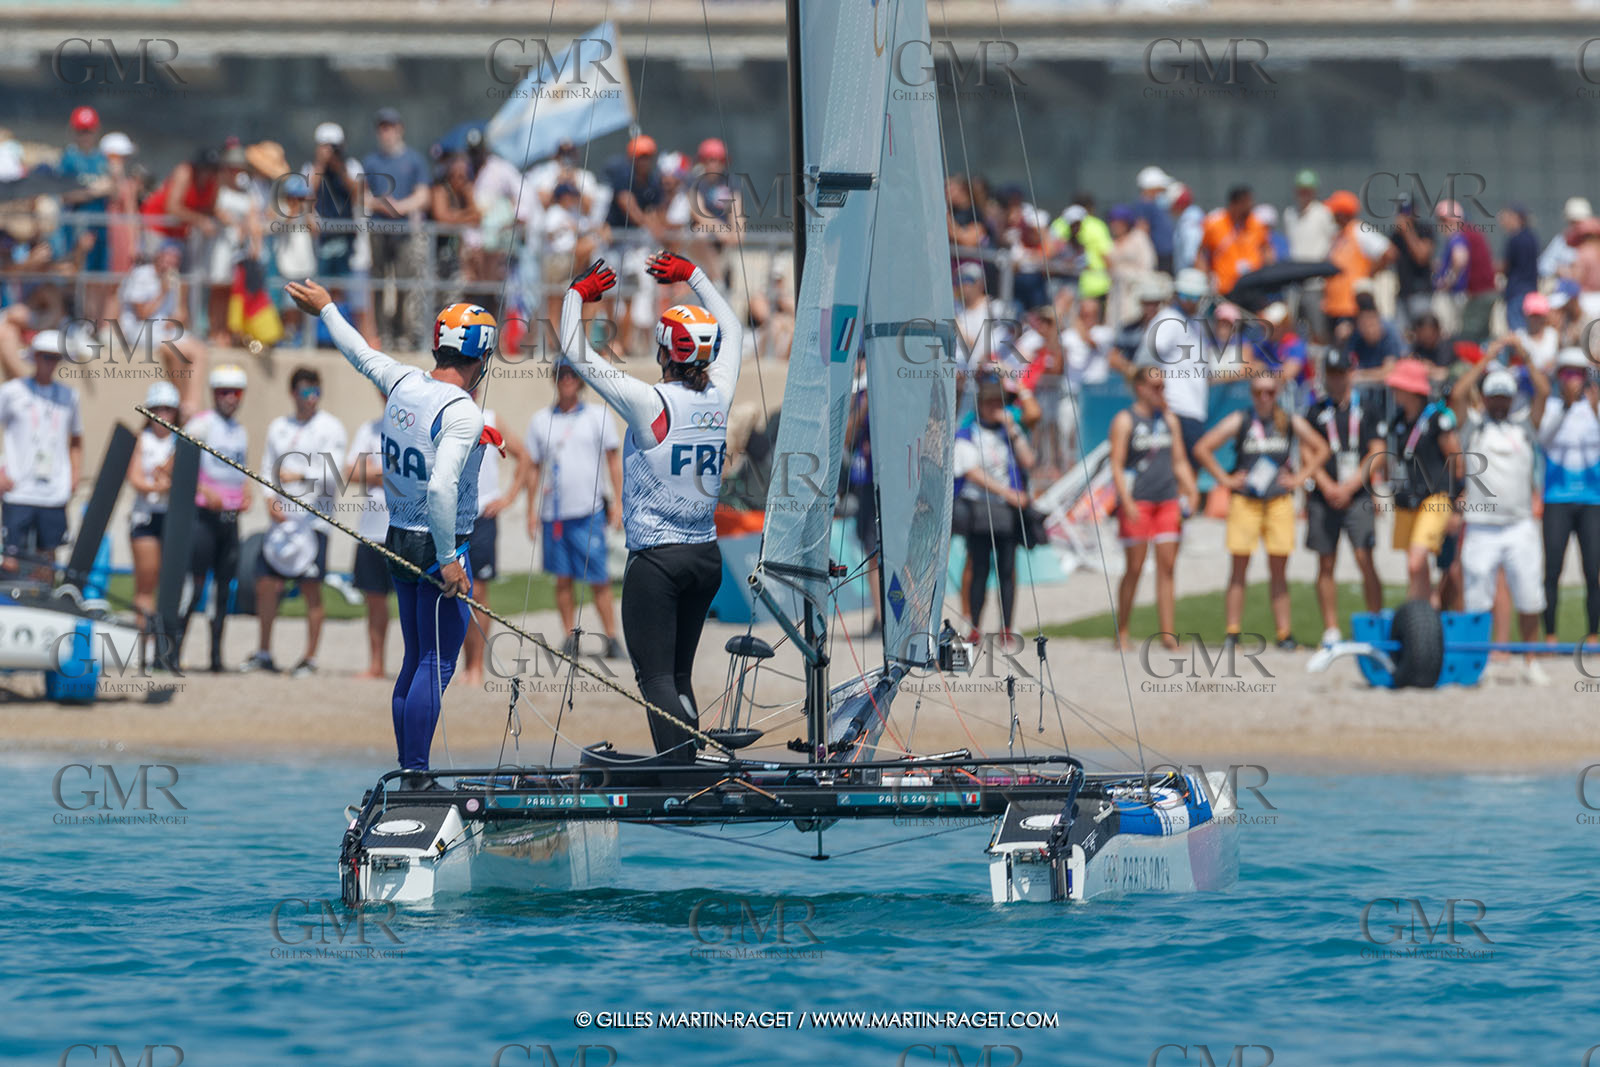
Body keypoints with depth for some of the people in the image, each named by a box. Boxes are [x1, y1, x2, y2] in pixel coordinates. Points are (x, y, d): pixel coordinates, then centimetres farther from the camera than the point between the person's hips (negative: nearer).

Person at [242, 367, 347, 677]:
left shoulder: (331, 428, -1)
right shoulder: (278, 427, 15)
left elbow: (332, 475, -10)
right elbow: (268, 469, 19)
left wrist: (301, 475, -25)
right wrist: (271, 500, 1)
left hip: (313, 520, -5)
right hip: (282, 520, 5)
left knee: (311, 589, -6)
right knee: (265, 584, 4)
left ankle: (310, 657, -1)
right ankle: (264, 654, 17)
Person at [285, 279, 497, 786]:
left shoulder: (403, 383, 3)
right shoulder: (462, 413, -19)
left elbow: (363, 354, 22)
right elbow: (441, 488, -29)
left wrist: (325, 310, 41)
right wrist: (449, 560, -21)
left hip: (399, 541, 8)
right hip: (438, 550, -8)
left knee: (417, 660, 14)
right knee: (436, 664, -6)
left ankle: (408, 770, 17)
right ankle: (417, 776, -10)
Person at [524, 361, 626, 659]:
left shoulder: (597, 416, 6)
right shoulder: (540, 420, 11)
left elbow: (614, 459, 6)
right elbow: (532, 467, 14)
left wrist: (619, 502, -1)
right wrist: (531, 509, 7)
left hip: (588, 511, -2)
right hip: (553, 513, 2)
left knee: (598, 579, -5)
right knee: (562, 579, 3)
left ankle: (611, 638, 0)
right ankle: (570, 638, 10)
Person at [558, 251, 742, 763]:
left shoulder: (650, 403, -14)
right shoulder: (718, 398, 1)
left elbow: (575, 352, -10)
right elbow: (732, 330, 21)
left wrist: (578, 293, 5)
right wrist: (692, 274, 30)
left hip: (656, 559, -6)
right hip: (707, 557, 6)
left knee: (656, 678, -7)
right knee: (680, 677, 15)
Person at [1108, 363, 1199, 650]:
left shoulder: (1170, 420, 14)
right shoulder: (1125, 420, -2)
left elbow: (1180, 462, 19)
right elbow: (1117, 465, -7)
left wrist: (1191, 491, 4)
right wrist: (1127, 502, -17)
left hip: (1167, 500, 5)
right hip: (1137, 501, -5)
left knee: (1167, 567, 0)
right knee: (1135, 569, -2)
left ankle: (1168, 634, 0)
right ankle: (1122, 633, 8)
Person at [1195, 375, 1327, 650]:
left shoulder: (1292, 423, 7)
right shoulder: (1239, 421, 2)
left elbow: (1321, 450, 17)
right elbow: (1202, 449, 3)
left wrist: (1299, 477, 7)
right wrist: (1224, 479, -1)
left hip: (1280, 502, 1)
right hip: (1244, 502, -1)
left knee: (1278, 570, 3)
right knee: (1240, 567, -3)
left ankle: (1284, 633, 5)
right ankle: (1232, 632, -2)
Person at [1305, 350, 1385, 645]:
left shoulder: (1368, 411, 7)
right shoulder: (1315, 412, 10)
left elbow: (1376, 455, 1)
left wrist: (1349, 487, -9)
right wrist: (1328, 487, -10)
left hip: (1357, 497, -2)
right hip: (1323, 497, 2)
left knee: (1365, 560, -12)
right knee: (1326, 565, 3)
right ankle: (1330, 629, 9)